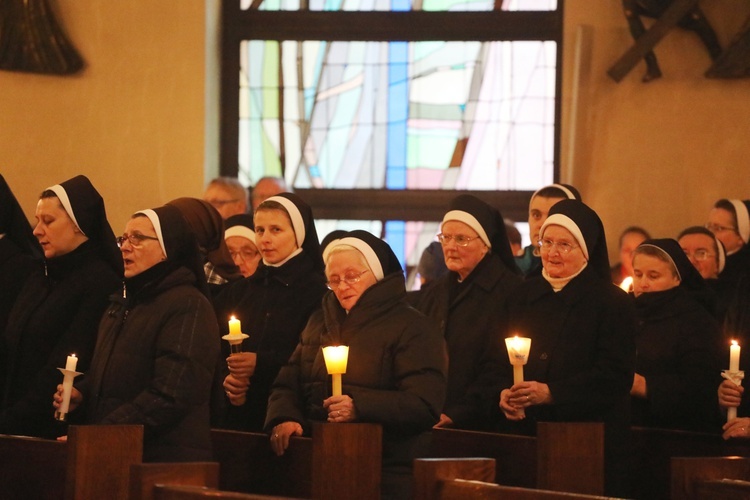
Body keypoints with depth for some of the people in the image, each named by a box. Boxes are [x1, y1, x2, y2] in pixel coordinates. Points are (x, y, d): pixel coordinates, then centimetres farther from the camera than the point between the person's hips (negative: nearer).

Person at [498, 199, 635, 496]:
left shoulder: (612, 302, -1)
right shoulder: (523, 296, 16)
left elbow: (615, 375, -10)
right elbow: (501, 361, 15)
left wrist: (551, 393, -19)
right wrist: (504, 392, -8)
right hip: (523, 431, 4)